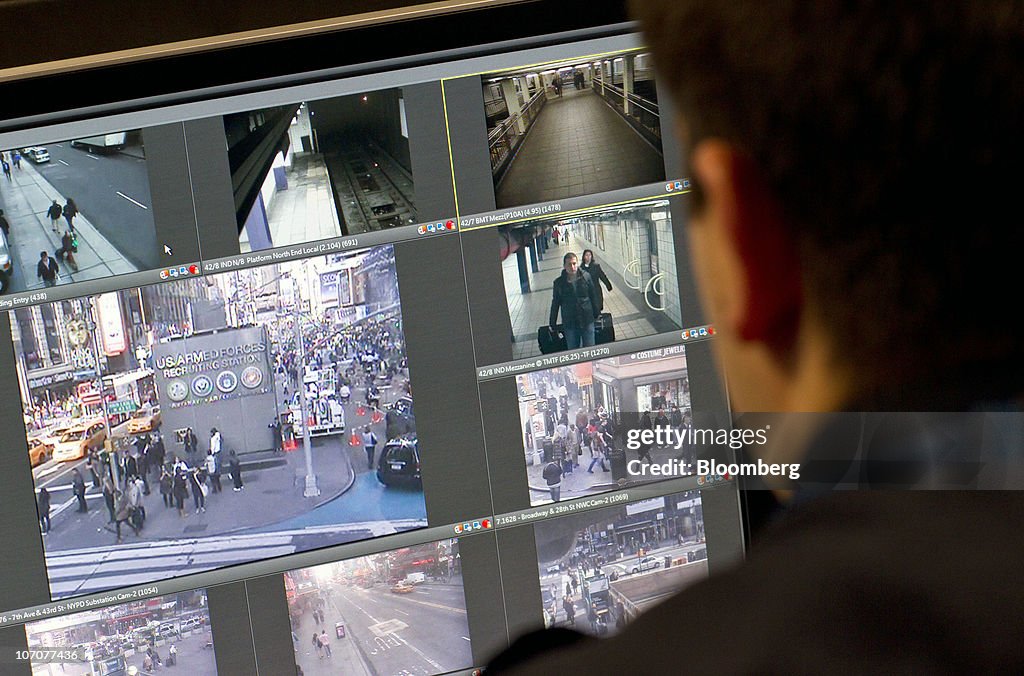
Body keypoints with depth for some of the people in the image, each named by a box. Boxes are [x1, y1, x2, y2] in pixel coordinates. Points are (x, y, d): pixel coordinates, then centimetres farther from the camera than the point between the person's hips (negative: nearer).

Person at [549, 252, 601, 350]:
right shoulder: (559, 283, -7)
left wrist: (596, 314, 10)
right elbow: (555, 304, 3)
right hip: (570, 323, -1)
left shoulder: (586, 277, -6)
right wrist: (552, 324, 8)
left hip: (587, 320, 1)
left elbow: (593, 297, 5)